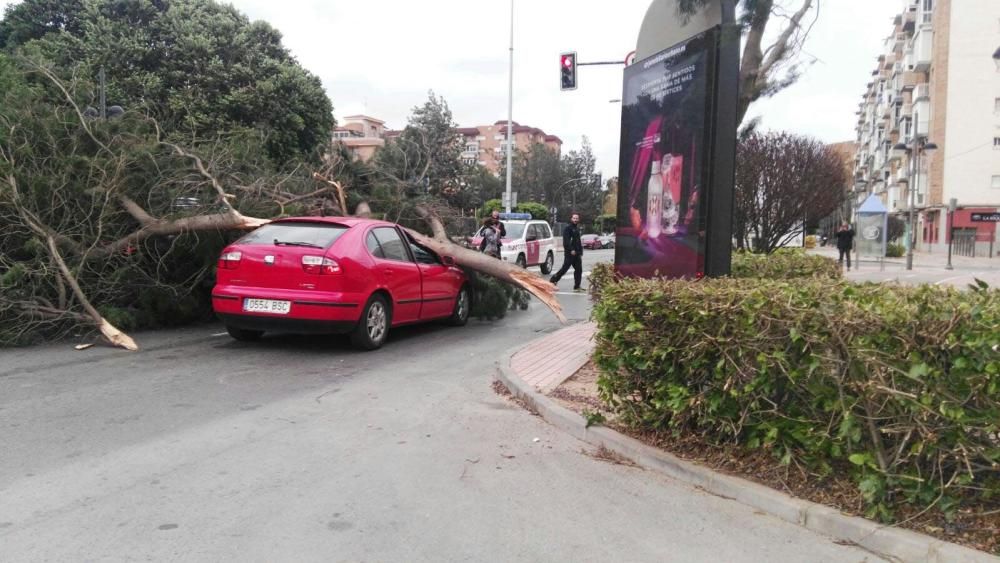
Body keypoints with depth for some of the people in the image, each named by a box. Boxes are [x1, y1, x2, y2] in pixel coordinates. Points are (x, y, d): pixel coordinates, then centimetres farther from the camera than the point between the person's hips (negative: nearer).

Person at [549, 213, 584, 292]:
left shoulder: (577, 229, 19)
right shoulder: (568, 228, -8)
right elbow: (566, 240, -18)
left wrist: (580, 252, 17)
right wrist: (571, 250, -25)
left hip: (577, 253, 8)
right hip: (569, 252, -8)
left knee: (579, 269, 4)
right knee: (565, 268, -6)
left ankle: (577, 286, 6)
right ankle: (553, 279, 9)